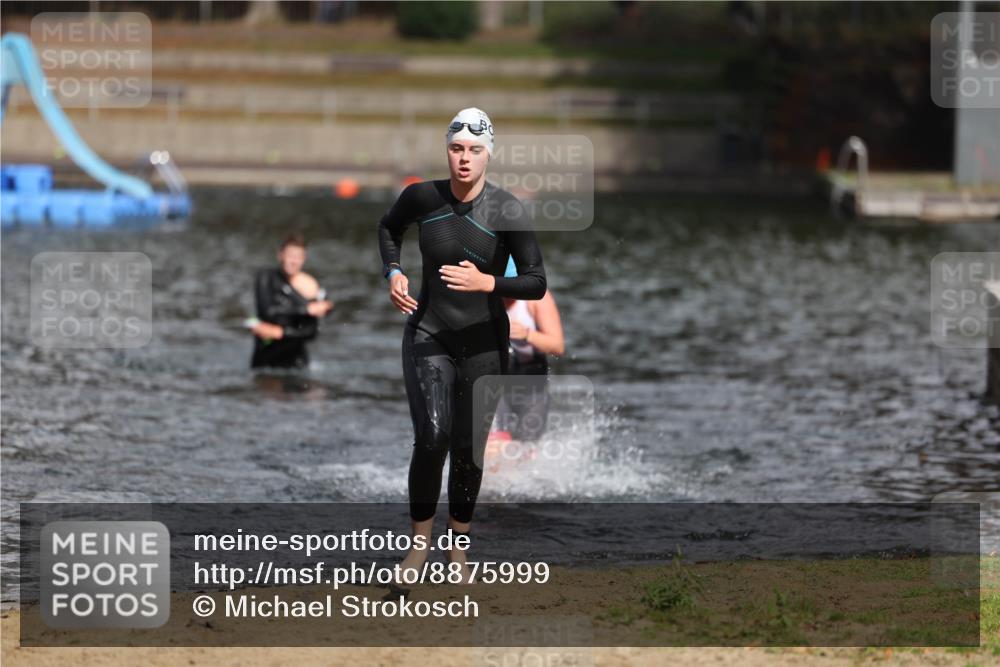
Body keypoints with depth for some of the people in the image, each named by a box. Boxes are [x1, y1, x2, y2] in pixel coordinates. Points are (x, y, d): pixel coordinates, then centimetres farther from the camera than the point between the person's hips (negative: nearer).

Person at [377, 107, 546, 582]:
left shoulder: (507, 211, -14)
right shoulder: (422, 198, -6)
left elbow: (537, 283, -15)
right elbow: (388, 227, 17)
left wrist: (487, 283, -30)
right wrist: (393, 272, 0)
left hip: (484, 342, -1)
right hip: (427, 334, 1)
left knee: (468, 448, 4)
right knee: (431, 438, -15)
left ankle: (458, 548, 21)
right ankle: (419, 544, -2)